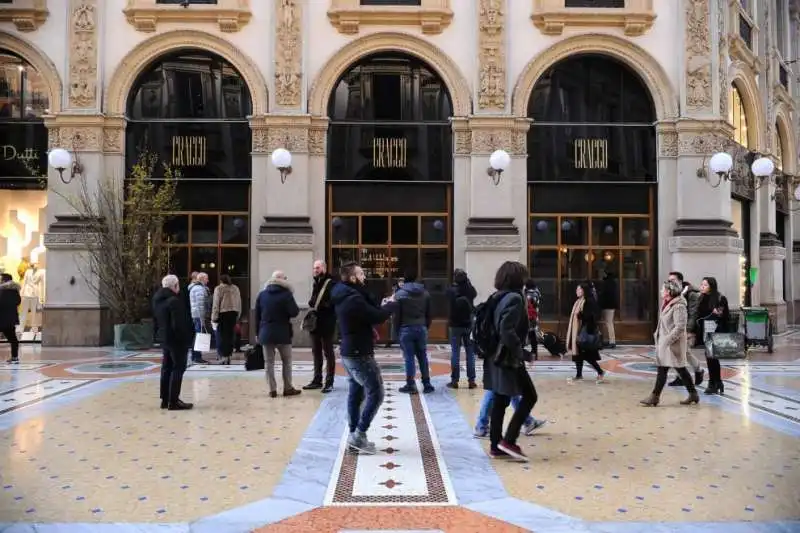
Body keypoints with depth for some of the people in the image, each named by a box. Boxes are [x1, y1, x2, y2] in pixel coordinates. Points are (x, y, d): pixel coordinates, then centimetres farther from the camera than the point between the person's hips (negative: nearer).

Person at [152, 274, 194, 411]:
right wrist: (187, 338, -15)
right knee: (178, 369, -2)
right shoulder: (174, 301, -21)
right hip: (177, 340, -9)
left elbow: (156, 321, 16)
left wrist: (162, 331, 18)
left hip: (164, 339, 9)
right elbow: (179, 324, -24)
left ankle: (165, 399, 21)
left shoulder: (157, 300, 9)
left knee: (166, 368, 15)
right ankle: (173, 401, -1)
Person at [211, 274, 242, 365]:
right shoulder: (235, 288, 9)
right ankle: (228, 356, 14)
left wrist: (214, 319, -4)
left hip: (223, 314, -5)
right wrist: (237, 316, 16)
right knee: (231, 334, 10)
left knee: (222, 335, 0)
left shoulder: (219, 288, -5)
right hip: (234, 313, 5)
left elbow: (216, 304, -7)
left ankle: (223, 356, -5)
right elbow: (239, 304, 10)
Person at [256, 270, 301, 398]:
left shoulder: (262, 294, 6)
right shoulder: (286, 294, -10)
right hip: (282, 333, -3)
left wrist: (259, 331, 15)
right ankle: (288, 388, 12)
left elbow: (257, 315, 9)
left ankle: (272, 389, 5)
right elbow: (294, 312, -15)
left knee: (269, 362, 6)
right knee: (286, 361, 10)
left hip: (266, 333, 3)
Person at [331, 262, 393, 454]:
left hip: (349, 352, 10)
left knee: (356, 394, 14)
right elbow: (377, 317, -20)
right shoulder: (354, 299, -23)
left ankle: (354, 435, 18)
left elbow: (368, 312, 16)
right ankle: (359, 435, -5)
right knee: (375, 394, -4)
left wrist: (382, 306, 3)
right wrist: (389, 305, -3)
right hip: (359, 354, -10)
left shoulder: (344, 297, 10)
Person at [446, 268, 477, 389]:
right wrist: (467, 281, 11)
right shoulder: (470, 290, -6)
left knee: (455, 353, 3)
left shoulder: (451, 291, -11)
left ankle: (454, 380, 4)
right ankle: (471, 380, 7)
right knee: (470, 353, 6)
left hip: (455, 325, -1)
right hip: (468, 325, 2)